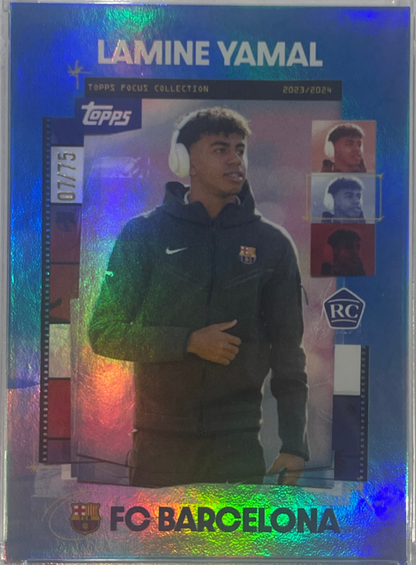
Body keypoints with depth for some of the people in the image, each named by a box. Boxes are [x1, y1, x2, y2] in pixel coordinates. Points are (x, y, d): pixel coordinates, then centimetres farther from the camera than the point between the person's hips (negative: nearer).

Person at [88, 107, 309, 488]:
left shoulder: (272, 243, 5)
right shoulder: (144, 233, 1)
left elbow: (288, 351, 8)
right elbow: (104, 333, -1)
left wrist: (294, 446, 3)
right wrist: (190, 342, -13)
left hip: (239, 443, 1)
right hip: (159, 441, 0)